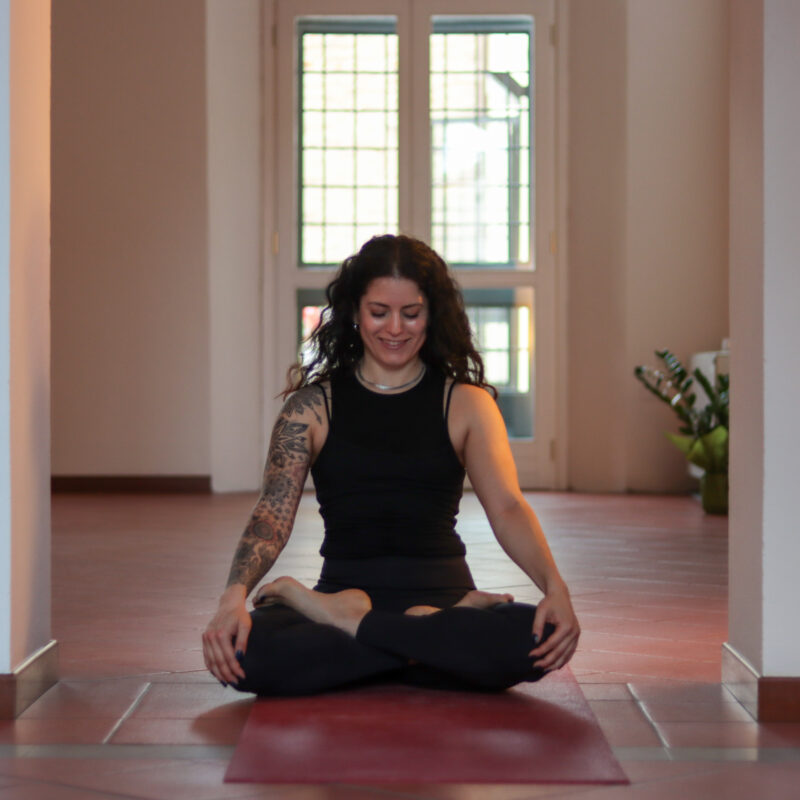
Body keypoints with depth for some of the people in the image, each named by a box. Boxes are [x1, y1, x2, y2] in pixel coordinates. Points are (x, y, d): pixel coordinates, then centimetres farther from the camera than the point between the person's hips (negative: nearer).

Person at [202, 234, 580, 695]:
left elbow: (507, 508, -6)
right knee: (241, 649, -33)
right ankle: (439, 637, -21)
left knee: (539, 639, -33)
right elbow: (273, 514, -5)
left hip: (441, 594, 1)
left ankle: (348, 622, -19)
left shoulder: (466, 404, 8)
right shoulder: (312, 406, 8)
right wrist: (235, 595, -25)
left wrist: (554, 587, -26)